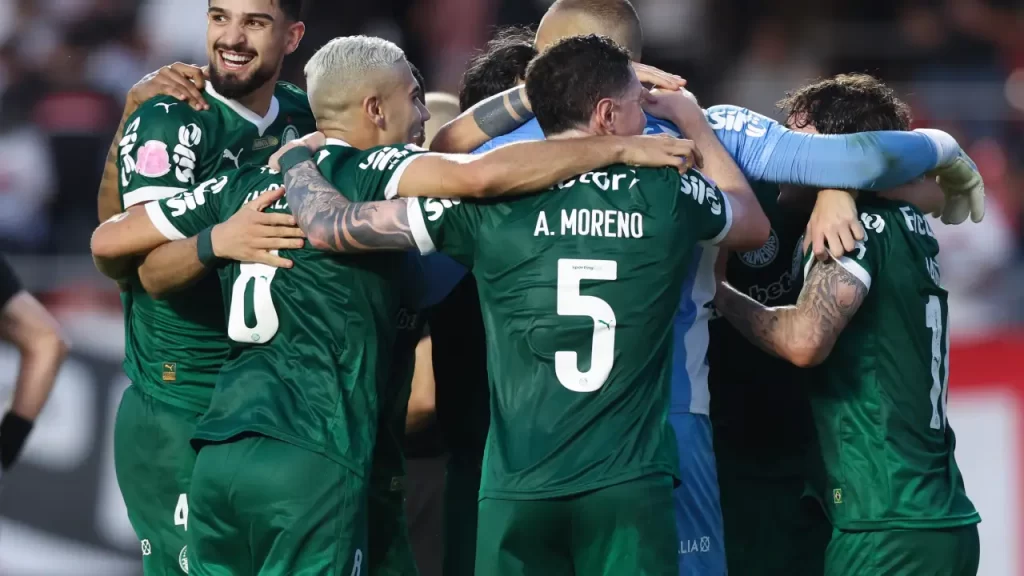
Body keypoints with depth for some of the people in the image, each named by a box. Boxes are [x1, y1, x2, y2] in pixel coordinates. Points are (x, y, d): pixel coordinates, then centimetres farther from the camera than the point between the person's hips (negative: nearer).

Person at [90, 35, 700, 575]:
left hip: (218, 456, 6)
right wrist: (617, 147, -11)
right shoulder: (367, 172, 0)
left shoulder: (243, 186, 17)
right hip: (311, 462, -6)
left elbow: (108, 241, 23)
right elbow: (479, 175, -19)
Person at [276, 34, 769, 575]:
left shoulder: (488, 200, 0)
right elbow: (754, 224, 26)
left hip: (516, 486, 1)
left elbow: (332, 226, 4)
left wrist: (299, 157, 26)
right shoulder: (670, 198, 2)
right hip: (629, 484, -1)